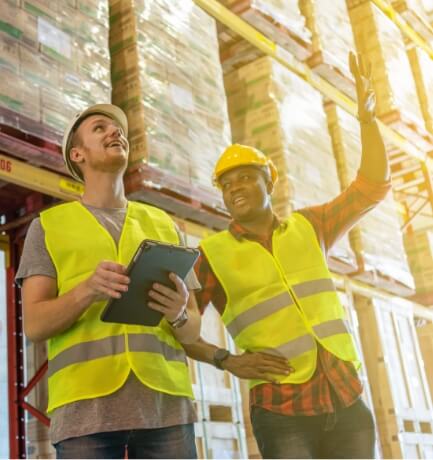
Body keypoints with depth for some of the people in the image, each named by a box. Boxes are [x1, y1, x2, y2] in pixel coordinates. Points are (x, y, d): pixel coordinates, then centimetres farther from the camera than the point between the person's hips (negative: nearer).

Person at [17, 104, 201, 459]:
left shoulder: (164, 225, 18)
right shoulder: (49, 225, 12)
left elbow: (193, 330, 15)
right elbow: (35, 325, 3)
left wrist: (179, 313, -9)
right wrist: (87, 291, -16)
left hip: (165, 400, 2)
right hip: (85, 404, -2)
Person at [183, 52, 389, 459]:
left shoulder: (308, 227, 10)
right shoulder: (213, 254, 1)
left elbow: (373, 186, 12)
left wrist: (367, 116, 2)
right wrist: (227, 360, -11)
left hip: (348, 404, 4)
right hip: (281, 414, -3)